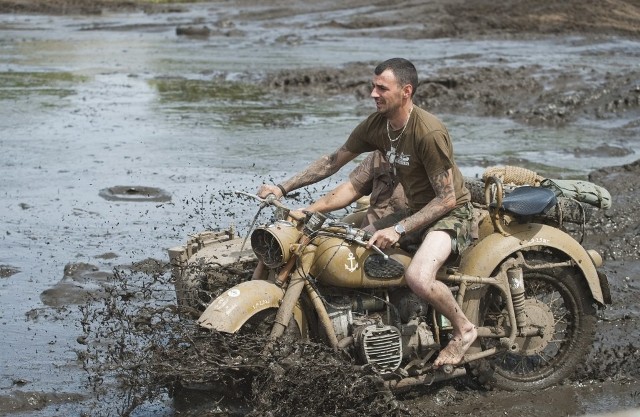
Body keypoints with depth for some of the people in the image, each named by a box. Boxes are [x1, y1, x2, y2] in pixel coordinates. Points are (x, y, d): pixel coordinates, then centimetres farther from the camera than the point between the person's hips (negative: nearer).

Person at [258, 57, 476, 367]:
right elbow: (333, 161, 6)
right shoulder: (377, 125, -3)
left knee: (417, 278, -34)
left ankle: (464, 329, -6)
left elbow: (447, 198, -23)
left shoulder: (429, 132, -26)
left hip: (450, 214, -9)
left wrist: (399, 230, -28)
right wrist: (283, 188, -1)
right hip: (416, 210, 9)